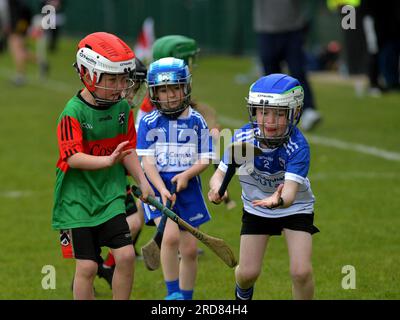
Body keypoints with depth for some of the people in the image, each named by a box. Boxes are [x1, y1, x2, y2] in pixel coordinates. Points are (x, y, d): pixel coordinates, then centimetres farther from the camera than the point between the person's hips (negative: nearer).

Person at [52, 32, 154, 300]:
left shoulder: (123, 108, 2)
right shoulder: (73, 112, -16)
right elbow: (73, 157, -25)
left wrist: (142, 181, 0)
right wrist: (107, 161, -38)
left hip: (111, 197, 4)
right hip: (77, 200, -4)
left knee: (126, 255, -9)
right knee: (87, 266, -2)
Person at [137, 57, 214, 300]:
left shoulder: (196, 121, 1)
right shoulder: (149, 123, -3)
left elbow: (204, 160, 2)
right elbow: (148, 161, -7)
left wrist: (187, 174, -17)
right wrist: (162, 190, -20)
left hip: (187, 188, 3)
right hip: (158, 186, -3)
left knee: (190, 249, 8)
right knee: (171, 235, -25)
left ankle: (186, 297, 25)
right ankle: (173, 293, -11)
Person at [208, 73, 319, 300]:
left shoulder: (298, 147, -33)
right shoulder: (243, 138, -25)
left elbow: (290, 192, -43)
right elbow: (221, 174, -22)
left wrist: (278, 201, -67)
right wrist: (217, 188, -46)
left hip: (294, 207, -2)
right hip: (256, 207, 2)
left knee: (301, 272, -17)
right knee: (248, 273, 2)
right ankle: (243, 294, 40)